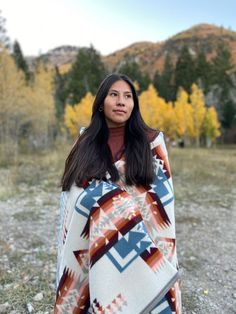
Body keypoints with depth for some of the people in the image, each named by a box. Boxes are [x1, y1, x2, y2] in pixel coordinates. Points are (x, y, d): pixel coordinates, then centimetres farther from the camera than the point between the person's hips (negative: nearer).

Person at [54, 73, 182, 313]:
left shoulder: (151, 141, -1)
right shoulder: (85, 144, 4)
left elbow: (163, 198, -2)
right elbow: (72, 198, 6)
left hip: (142, 252, -1)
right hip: (95, 246, 1)